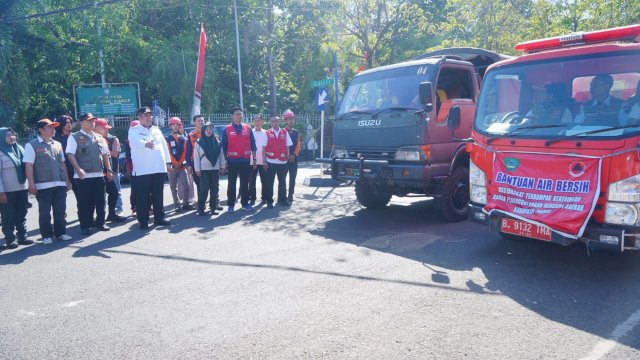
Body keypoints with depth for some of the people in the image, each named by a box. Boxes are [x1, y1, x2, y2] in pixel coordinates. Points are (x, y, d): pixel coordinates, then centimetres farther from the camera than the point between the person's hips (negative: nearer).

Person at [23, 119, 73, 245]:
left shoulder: (58, 144, 14)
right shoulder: (32, 145, -4)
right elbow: (28, 165, -8)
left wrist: (67, 180, 14)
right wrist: (31, 184, -14)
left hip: (60, 184, 5)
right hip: (43, 185, -5)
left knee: (60, 211, 9)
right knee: (44, 212, 4)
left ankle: (60, 233, 20)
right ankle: (47, 235, 13)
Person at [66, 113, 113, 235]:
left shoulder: (99, 137, 14)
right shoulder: (75, 137, -2)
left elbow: (105, 154, 18)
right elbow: (70, 155, -10)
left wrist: (109, 170, 12)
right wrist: (78, 169, -22)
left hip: (99, 175, 5)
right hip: (83, 176, -4)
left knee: (100, 200, 9)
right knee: (84, 202, 3)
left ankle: (100, 222, 22)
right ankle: (85, 226, 12)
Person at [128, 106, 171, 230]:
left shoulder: (156, 130, 16)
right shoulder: (134, 130, -1)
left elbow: (164, 146, 18)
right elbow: (136, 141, -23)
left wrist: (168, 162, 14)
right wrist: (145, 144, -44)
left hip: (159, 168, 5)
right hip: (142, 170, -5)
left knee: (158, 195, 11)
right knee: (142, 197, -1)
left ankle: (159, 217, 21)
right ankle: (143, 221, 7)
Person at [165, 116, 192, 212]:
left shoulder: (183, 139, 11)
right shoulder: (167, 139, 0)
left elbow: (184, 151, 5)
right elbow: (168, 152, -6)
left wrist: (180, 162, -7)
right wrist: (175, 163, -13)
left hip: (182, 166, 3)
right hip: (172, 166, -3)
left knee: (186, 185, -1)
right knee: (174, 187, 3)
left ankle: (185, 204, 7)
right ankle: (177, 205, 9)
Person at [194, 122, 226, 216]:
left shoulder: (216, 142, 9)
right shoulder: (199, 142, 1)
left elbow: (221, 154, 11)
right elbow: (196, 156, -1)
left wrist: (222, 165, 4)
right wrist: (197, 169, -6)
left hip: (215, 169, 3)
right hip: (204, 169, -3)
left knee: (214, 189, 5)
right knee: (204, 189, -7)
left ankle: (213, 208, 13)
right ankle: (200, 208, 2)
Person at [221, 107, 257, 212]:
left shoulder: (248, 128, 6)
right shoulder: (227, 129, 0)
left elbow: (252, 144, 8)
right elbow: (224, 146, 1)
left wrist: (254, 158, 5)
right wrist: (225, 160, -2)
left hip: (246, 160, 2)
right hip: (232, 161, -2)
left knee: (245, 183, 9)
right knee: (232, 183, 4)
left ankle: (245, 203, 18)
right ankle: (231, 204, 10)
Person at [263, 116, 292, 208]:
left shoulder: (285, 132, 6)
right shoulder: (267, 133, 1)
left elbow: (287, 146, 9)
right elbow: (264, 148, -1)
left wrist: (288, 157, 4)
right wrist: (264, 161, -6)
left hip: (282, 161, 2)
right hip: (271, 161, -2)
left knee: (282, 181, 10)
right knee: (269, 182, 2)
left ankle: (282, 199, 21)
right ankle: (269, 201, 8)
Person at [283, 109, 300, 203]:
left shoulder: (296, 132, 12)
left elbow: (298, 144, 7)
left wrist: (294, 155, -7)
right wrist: (287, 155, -12)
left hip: (294, 158, 4)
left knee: (293, 177, 5)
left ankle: (290, 194, 14)